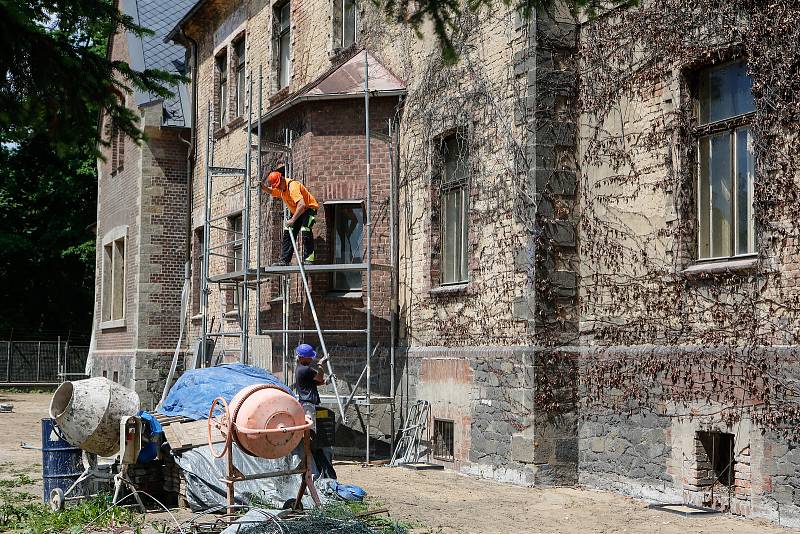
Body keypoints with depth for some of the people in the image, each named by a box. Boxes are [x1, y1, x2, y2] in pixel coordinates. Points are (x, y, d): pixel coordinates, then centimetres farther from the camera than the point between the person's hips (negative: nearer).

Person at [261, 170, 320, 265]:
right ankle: (284, 260, 5)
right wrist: (262, 186, -6)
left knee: (305, 230, -27)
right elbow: (269, 191, 17)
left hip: (309, 208, -9)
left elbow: (302, 205, -43)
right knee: (288, 233, 2)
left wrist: (292, 220, -45)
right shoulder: (280, 187, -5)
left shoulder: (293, 186, -33)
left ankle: (309, 258, -24)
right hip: (296, 211, 9)